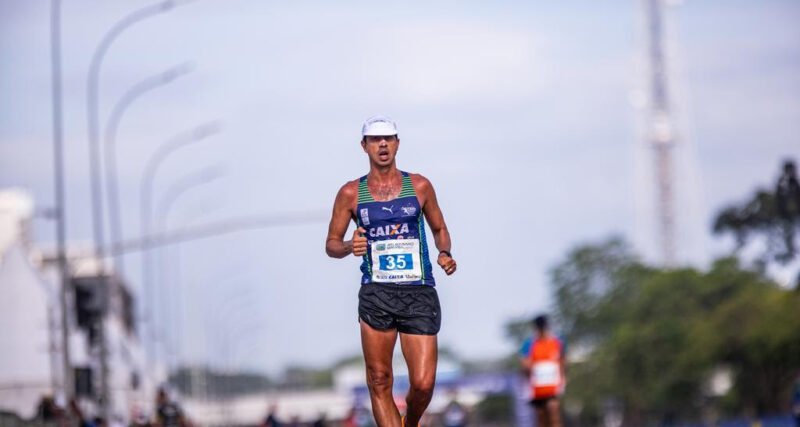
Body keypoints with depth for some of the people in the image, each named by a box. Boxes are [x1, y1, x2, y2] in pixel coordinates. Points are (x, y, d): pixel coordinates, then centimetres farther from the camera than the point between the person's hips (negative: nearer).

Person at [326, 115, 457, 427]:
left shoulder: (419, 186, 9)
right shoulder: (351, 193, 7)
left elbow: (439, 229, 21)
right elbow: (331, 244, 12)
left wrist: (445, 254, 0)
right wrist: (349, 247, -10)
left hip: (419, 295, 0)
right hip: (376, 294, 0)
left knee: (423, 384, -7)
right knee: (379, 382, -4)